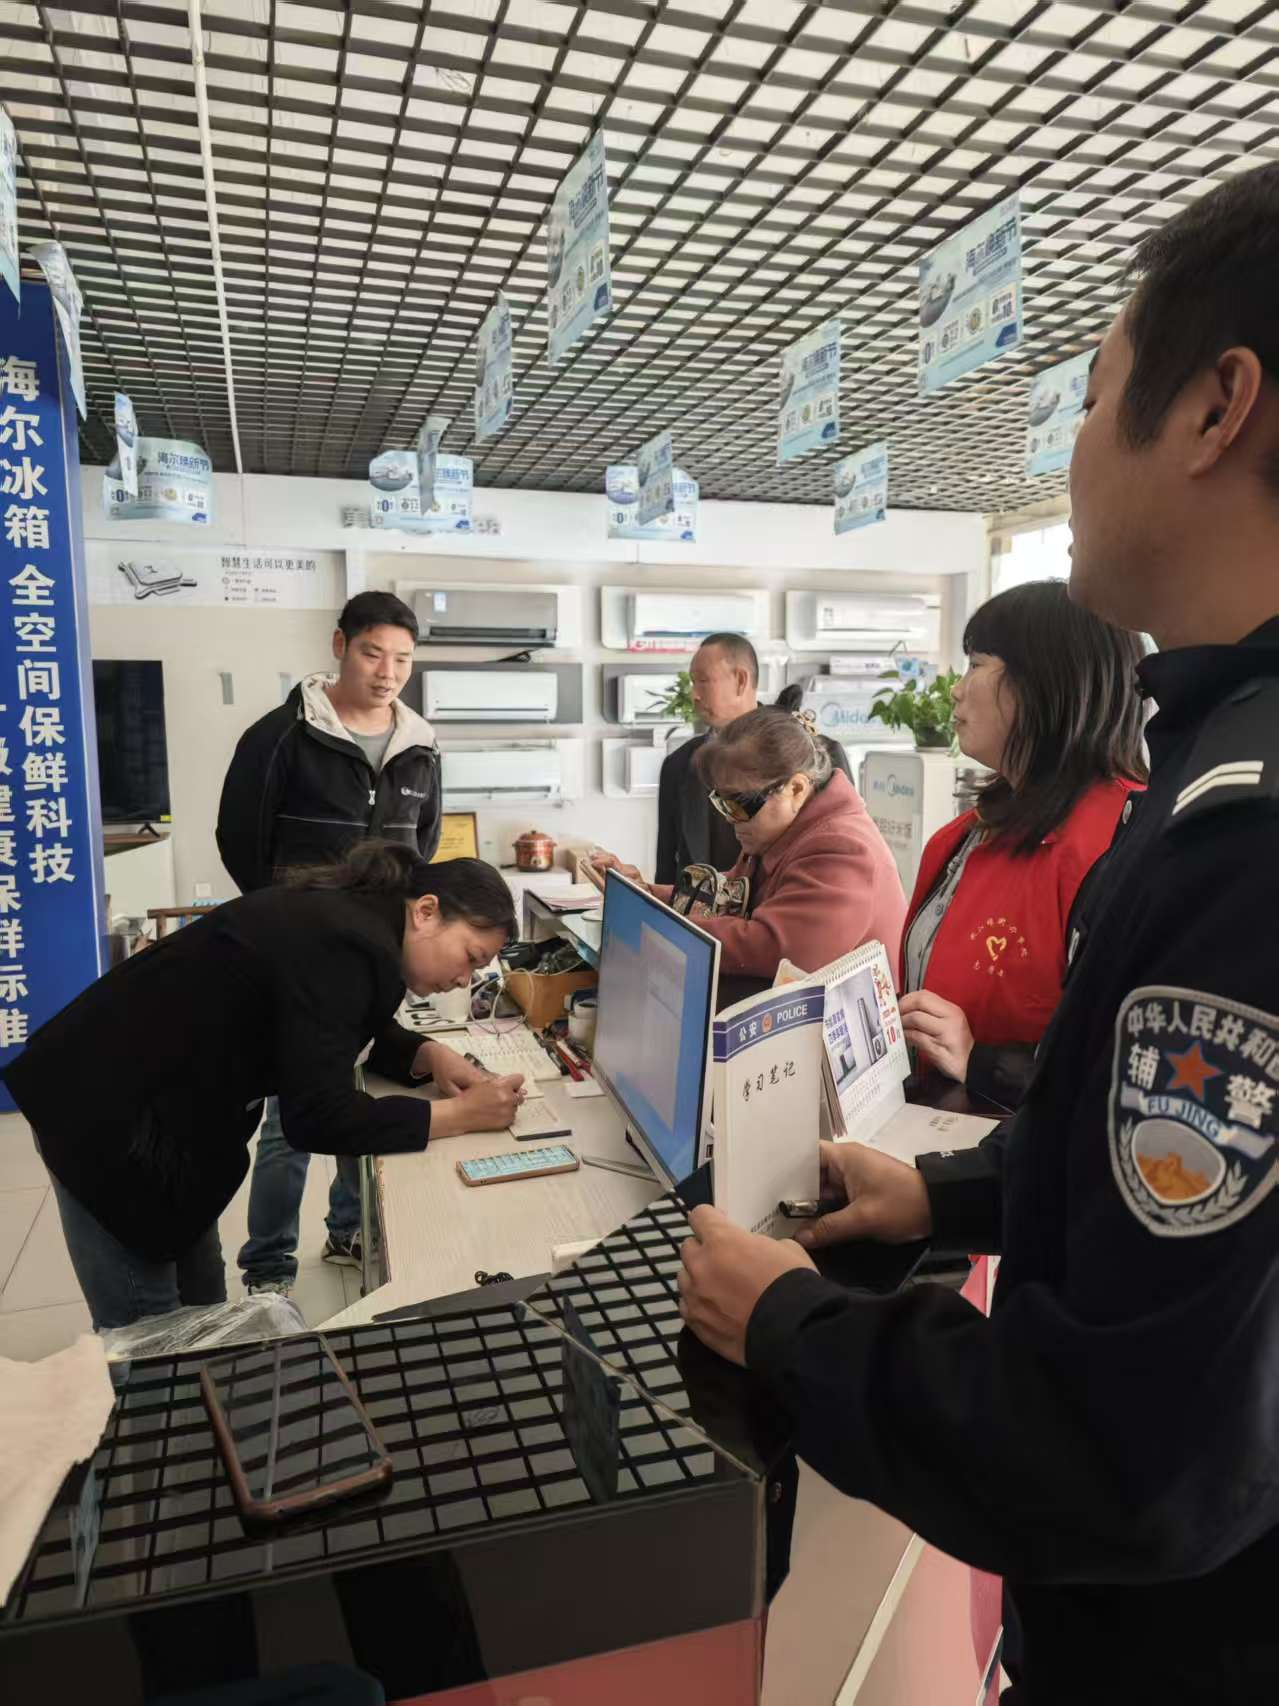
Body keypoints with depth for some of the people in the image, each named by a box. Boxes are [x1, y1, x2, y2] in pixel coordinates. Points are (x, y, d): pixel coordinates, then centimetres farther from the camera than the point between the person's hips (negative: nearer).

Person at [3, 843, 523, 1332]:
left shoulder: (348, 916, 0)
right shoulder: (340, 946, -28)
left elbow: (346, 1028, 14)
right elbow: (316, 1118, -29)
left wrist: (429, 1056, -4)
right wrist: (461, 1114, -23)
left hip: (159, 1100, 10)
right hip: (105, 1114, -10)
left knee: (201, 1306, 17)